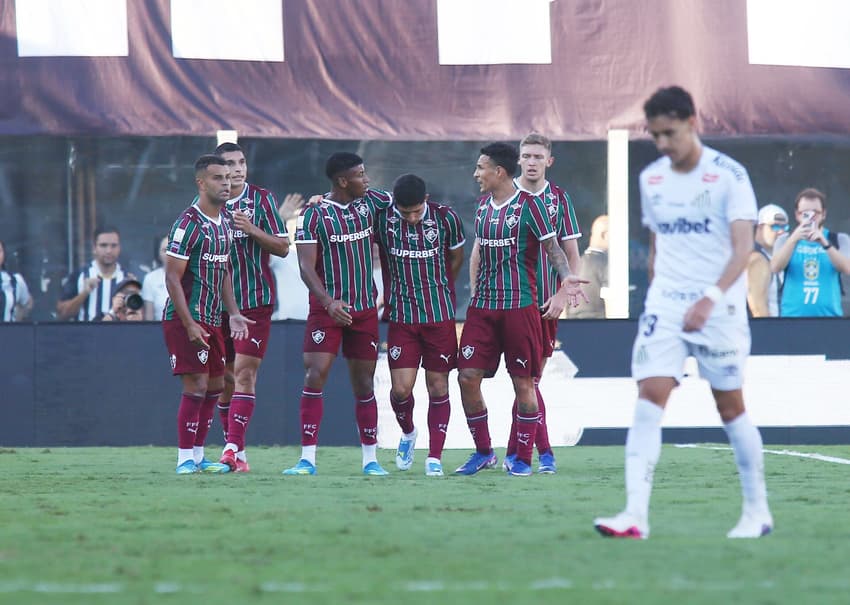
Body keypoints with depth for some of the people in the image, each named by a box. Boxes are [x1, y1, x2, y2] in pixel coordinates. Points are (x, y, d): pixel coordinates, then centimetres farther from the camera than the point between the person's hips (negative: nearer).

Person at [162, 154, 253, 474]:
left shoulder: (224, 223, 12)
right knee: (196, 386, -10)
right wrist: (189, 325, -20)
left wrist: (233, 313, 12)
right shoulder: (189, 223, -14)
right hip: (185, 319, -9)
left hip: (211, 320, 9)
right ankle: (185, 460, -4)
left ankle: (198, 456, 19)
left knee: (215, 386, 11)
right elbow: (172, 277, -16)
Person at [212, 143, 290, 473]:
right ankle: (236, 452, 14)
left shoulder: (261, 199, -1)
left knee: (244, 373, -12)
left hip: (255, 301, -4)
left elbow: (282, 247, -3)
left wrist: (251, 229, -17)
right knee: (225, 378, 6)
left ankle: (233, 447, -18)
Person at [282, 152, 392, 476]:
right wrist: (328, 301, -28)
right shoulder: (313, 214, -9)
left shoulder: (369, 201, 4)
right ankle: (308, 458, -11)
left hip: (365, 308, 4)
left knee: (363, 383, 7)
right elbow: (306, 265, -15)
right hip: (327, 307, -4)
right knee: (314, 376, -12)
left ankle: (371, 458, 14)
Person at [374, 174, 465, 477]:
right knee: (401, 388, -6)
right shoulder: (381, 218, -7)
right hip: (401, 316, 0)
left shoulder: (446, 218, -7)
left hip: (440, 315, 0)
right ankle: (408, 434, 26)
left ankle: (435, 457, 8)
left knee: (438, 386, 0)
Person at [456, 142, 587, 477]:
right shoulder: (483, 205, 13)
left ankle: (523, 458, 8)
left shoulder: (529, 205, -6)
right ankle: (483, 452, 12)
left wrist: (565, 277, -24)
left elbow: (552, 247, -7)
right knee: (467, 376, -1)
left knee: (523, 382, -1)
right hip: (482, 306, 6)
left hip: (520, 306, -6)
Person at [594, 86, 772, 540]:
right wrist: (656, 292, 15)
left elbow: (743, 247, -16)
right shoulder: (650, 179, 8)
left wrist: (710, 298, -28)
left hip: (718, 309, -4)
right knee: (649, 398, -12)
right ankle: (635, 514, -19)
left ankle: (757, 511, 20)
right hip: (665, 305, 4)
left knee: (731, 407, 5)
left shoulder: (729, 175, -9)